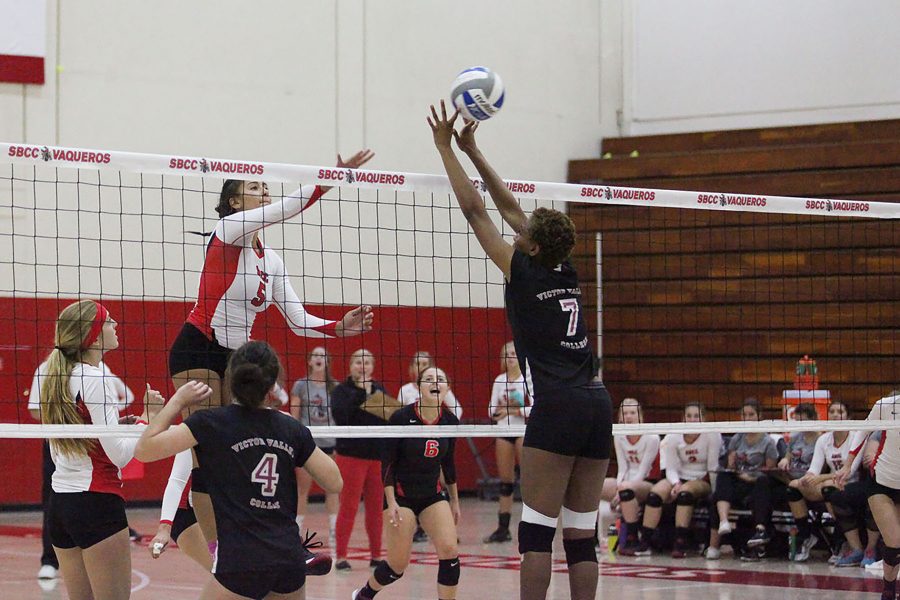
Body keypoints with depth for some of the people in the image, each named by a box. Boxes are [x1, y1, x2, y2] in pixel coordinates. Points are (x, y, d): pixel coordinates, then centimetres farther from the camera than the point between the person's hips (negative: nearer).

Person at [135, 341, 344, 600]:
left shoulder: (212, 423, -5)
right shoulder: (291, 428, 6)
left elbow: (144, 450, -4)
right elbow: (334, 482, 12)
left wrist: (178, 401, 5)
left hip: (241, 562, -4)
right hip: (291, 560, 4)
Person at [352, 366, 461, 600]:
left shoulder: (450, 421, -2)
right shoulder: (401, 417, -15)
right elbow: (387, 462, -12)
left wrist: (454, 501, 17)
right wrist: (391, 502, -18)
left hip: (433, 494, 4)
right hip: (401, 495, -4)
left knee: (449, 550, -16)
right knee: (398, 564, -2)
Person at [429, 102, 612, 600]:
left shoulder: (524, 271, -2)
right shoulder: (566, 273, 15)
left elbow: (474, 210, 5)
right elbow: (509, 208, 23)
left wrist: (446, 148, 13)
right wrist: (471, 150, 27)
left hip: (556, 408, -7)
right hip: (597, 405, 7)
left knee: (536, 531, -6)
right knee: (582, 534, 6)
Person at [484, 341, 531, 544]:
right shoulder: (499, 380, 11)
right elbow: (492, 410, 10)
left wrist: (513, 411, -18)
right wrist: (499, 409, -11)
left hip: (524, 431, -5)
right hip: (504, 432, 5)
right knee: (505, 480, 7)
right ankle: (503, 528, 10)